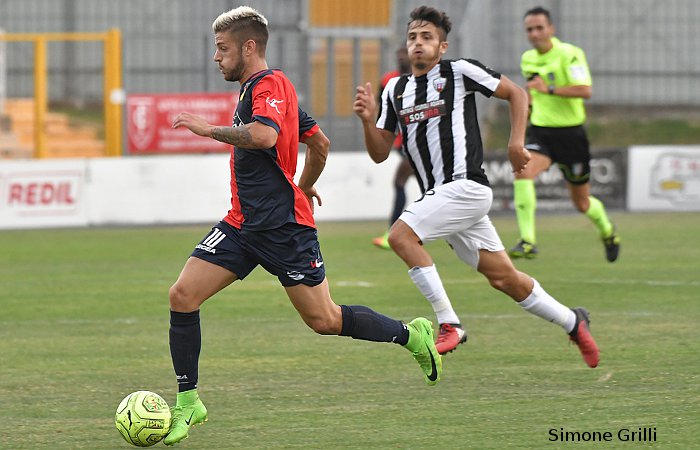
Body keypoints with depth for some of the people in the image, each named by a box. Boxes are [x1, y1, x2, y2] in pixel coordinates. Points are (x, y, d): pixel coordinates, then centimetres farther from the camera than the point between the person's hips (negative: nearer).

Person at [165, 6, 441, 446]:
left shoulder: (269, 84, -13)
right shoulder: (257, 88, 17)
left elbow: (264, 135, -35)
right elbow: (319, 143, 27)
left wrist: (209, 129, -27)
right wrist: (305, 185, 41)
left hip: (284, 228, -9)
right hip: (243, 224, 9)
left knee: (324, 320, -2)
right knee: (182, 295, -5)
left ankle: (412, 334, 19)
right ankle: (188, 401, 1)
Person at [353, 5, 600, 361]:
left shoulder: (459, 72, -2)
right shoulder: (395, 89, 14)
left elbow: (516, 93, 4)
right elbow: (380, 153, 13)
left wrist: (516, 142, -5)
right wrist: (368, 120, -5)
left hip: (466, 186, -6)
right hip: (438, 197, 6)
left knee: (401, 236, -22)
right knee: (502, 276, 9)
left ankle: (449, 324, -18)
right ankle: (572, 322, 27)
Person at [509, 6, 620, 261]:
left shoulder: (570, 54, -13)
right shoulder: (527, 59, 7)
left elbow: (585, 90, -27)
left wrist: (549, 90, -33)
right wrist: (529, 105, 12)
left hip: (570, 133, -4)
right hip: (540, 132, 4)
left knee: (581, 203, 9)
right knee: (523, 173, -28)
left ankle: (607, 232, 43)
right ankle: (527, 242, -30)